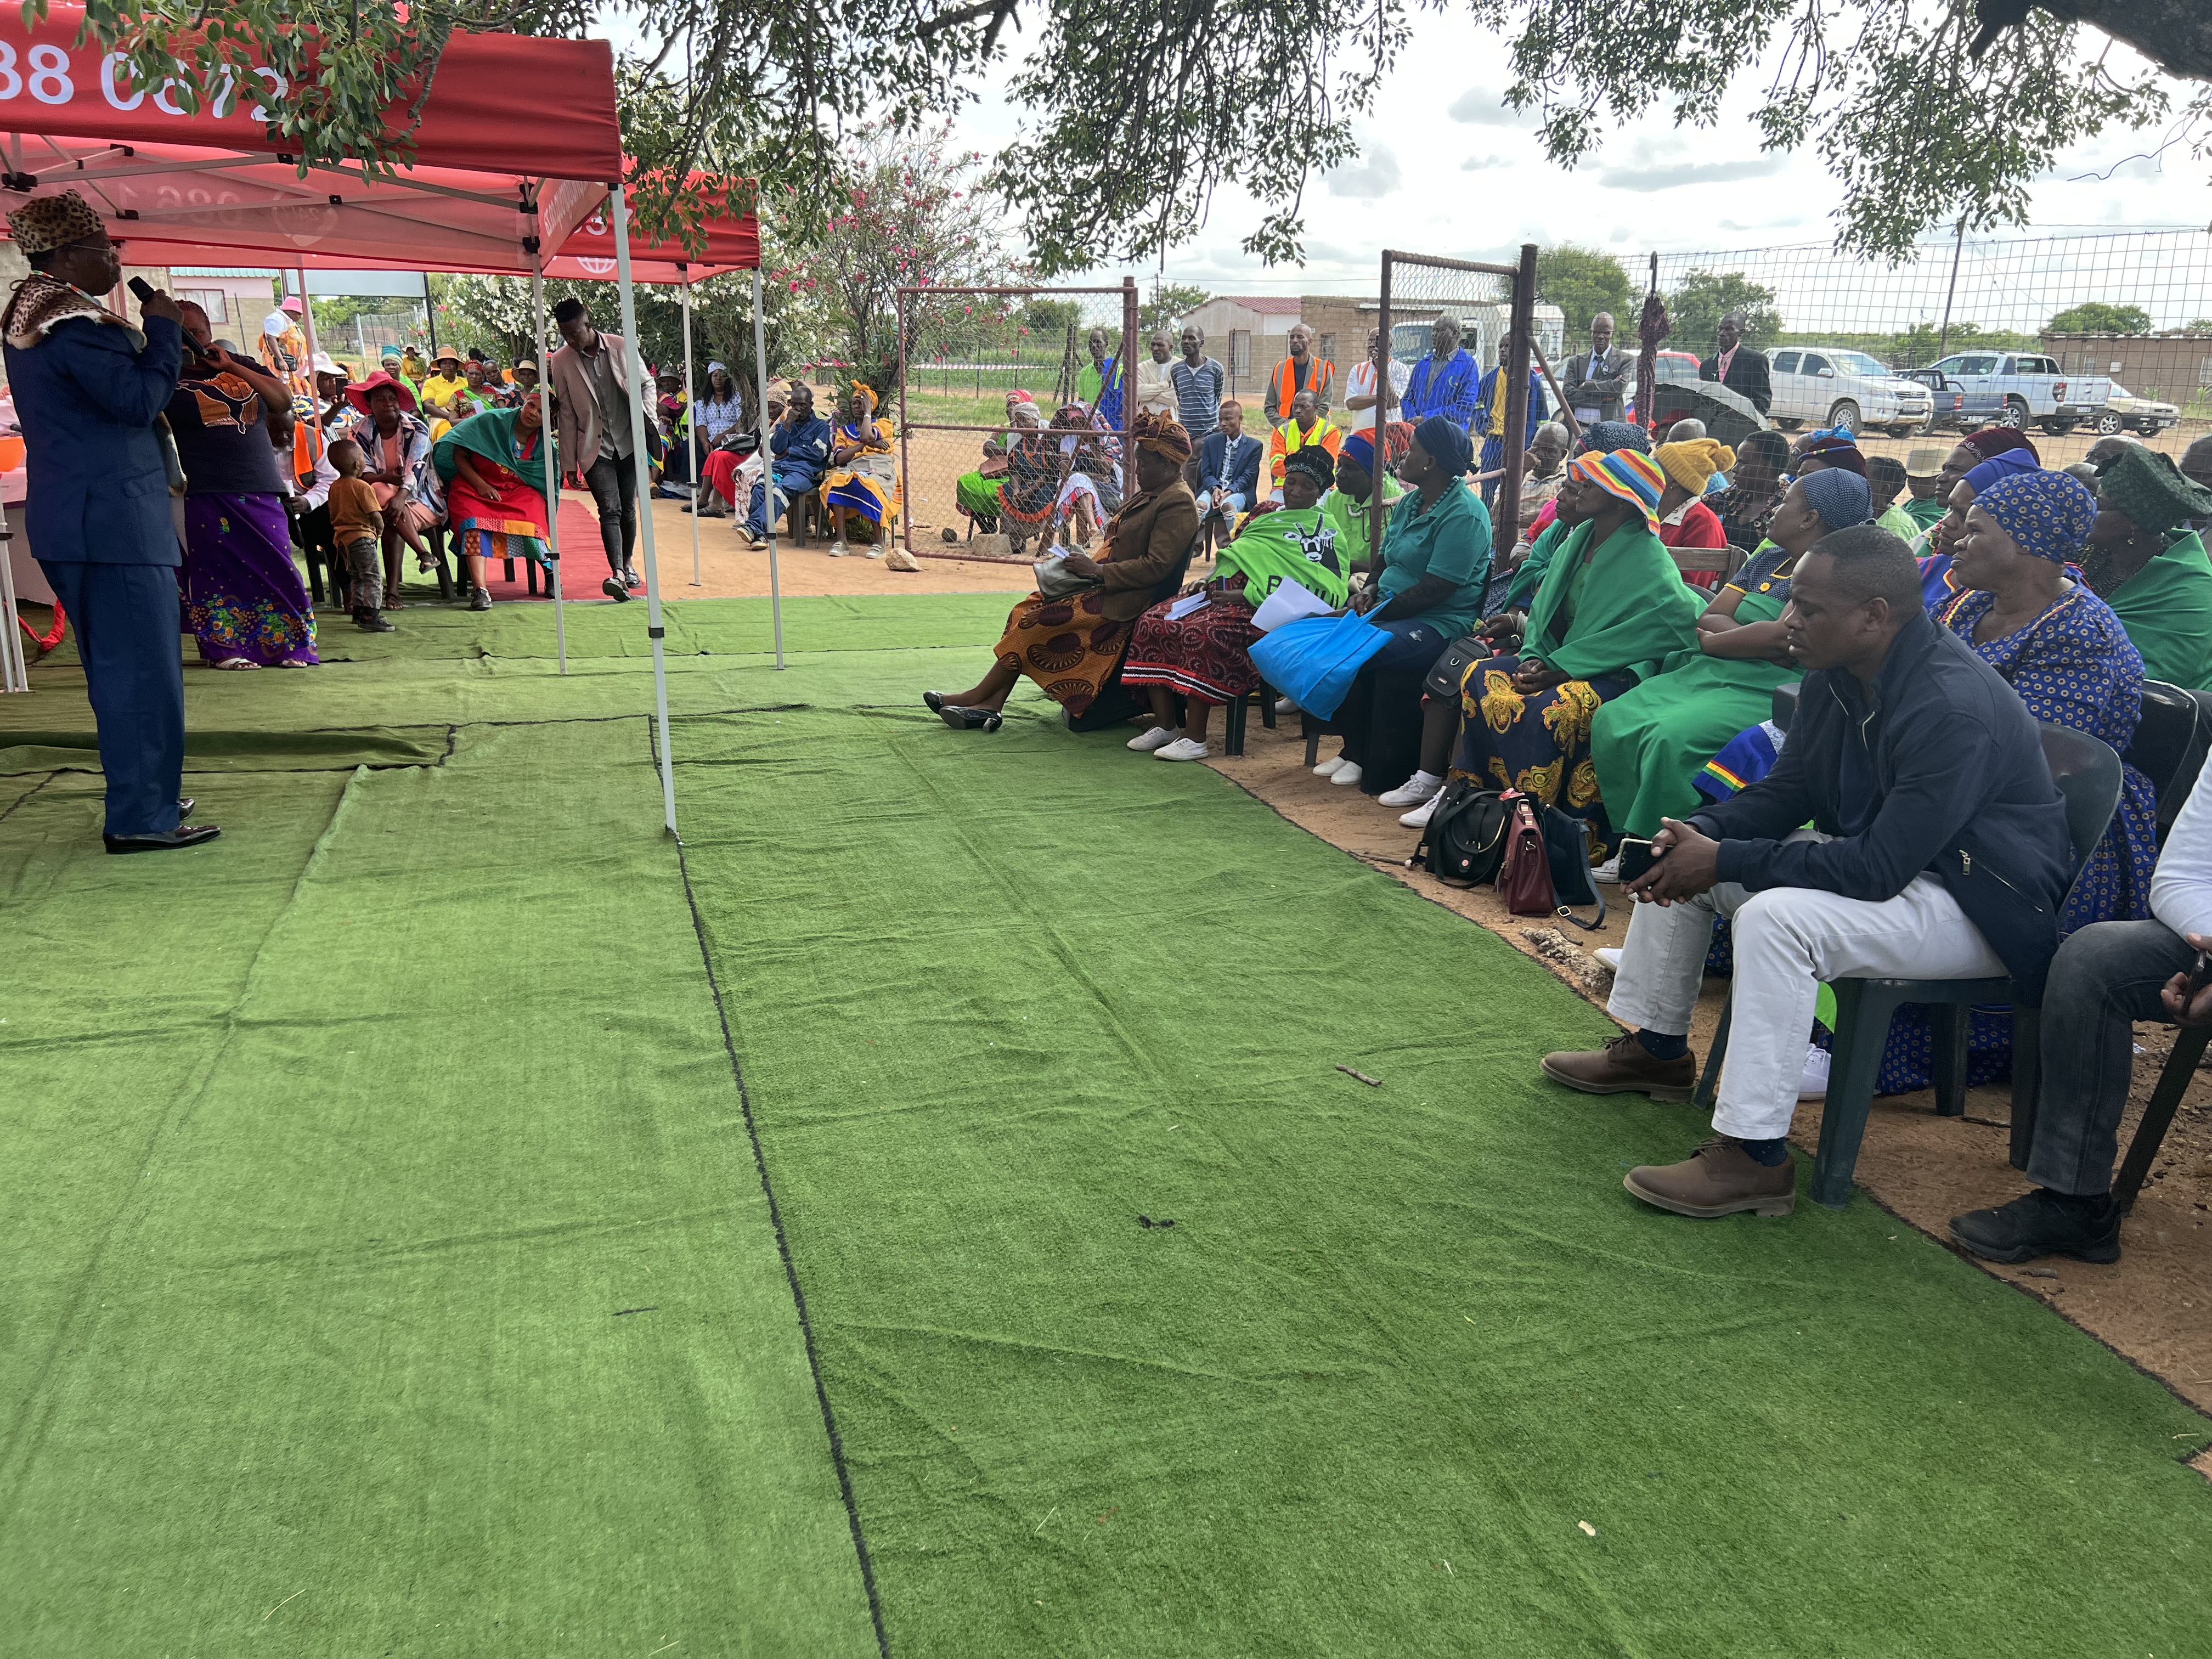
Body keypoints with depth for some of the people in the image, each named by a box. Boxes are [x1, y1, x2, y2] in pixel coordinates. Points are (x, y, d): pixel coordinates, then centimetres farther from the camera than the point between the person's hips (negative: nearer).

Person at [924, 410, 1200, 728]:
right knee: (1028, 610, -6)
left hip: (1123, 602, -10)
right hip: (1105, 586, 10)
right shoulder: (1149, 494, 19)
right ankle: (989, 705, -13)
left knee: (1040, 619, -19)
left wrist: (1098, 571, -19)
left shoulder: (1179, 504, -14)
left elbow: (1156, 566, -22)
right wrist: (1090, 566, 3)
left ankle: (980, 697, -6)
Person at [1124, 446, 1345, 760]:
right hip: (1221, 592, 8)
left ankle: (1195, 738, -30)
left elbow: (1317, 588, -13)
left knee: (1202, 632, -35)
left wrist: (1245, 595, -18)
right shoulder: (1264, 513, 25)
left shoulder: (1321, 529, 2)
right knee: (1153, 623, -12)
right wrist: (1209, 583, 11)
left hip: (1256, 606, -8)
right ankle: (1165, 726, -10)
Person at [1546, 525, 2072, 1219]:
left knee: (1777, 917, -35)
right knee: (1678, 855, 6)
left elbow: (1879, 868, -33)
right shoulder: (1837, 673, -4)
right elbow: (1788, 791, 6)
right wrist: (1704, 832, -14)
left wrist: (1727, 861, -28)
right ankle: (1657, 1049, 22)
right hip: (1876, 851, 10)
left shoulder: (1955, 709, -31)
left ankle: (1753, 1156, -25)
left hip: (1979, 905, -9)